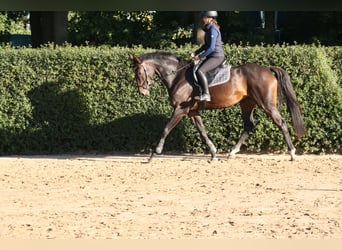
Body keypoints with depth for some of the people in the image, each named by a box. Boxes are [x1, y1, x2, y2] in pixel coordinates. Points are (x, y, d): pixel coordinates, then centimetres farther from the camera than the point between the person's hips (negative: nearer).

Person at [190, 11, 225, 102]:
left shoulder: (213, 30, -16)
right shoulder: (209, 29, 15)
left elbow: (211, 48, -21)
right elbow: (206, 45, 24)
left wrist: (200, 57, -15)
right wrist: (195, 53, 12)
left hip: (217, 57, -11)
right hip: (211, 56, 11)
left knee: (200, 71, -27)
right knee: (195, 70, 11)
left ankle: (206, 94, -28)